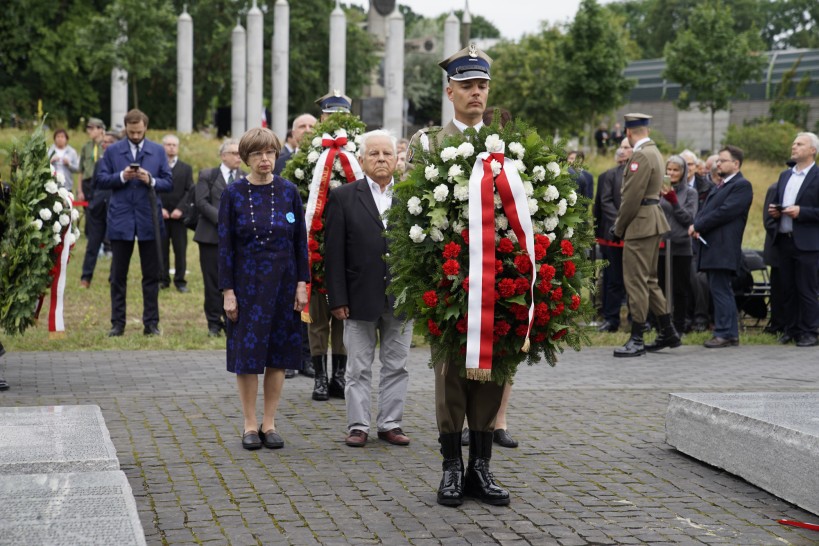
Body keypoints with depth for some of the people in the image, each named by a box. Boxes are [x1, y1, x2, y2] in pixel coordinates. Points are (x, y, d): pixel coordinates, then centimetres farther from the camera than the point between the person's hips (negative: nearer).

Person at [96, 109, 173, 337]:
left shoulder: (158, 151, 6)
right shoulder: (112, 151, 4)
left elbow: (168, 183, 4)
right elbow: (100, 180, 1)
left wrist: (151, 180, -15)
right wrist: (122, 177, -15)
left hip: (149, 220, 1)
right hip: (120, 219, 0)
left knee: (151, 275, 5)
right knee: (118, 275, 5)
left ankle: (151, 323, 12)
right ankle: (118, 323, 12)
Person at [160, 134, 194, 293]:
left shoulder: (186, 168, 10)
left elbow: (190, 192, 3)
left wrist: (180, 209, -10)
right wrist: (159, 208, -10)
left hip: (178, 215, 1)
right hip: (160, 215, 0)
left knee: (180, 250, -1)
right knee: (161, 249, 2)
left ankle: (180, 281, 4)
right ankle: (163, 279, 10)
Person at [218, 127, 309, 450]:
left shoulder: (288, 192, 2)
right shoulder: (233, 194, -2)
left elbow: (301, 241, 5)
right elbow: (225, 245, -2)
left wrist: (302, 283, -2)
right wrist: (228, 291, -7)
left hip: (283, 283, 1)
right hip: (247, 283, -1)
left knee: (278, 354, 4)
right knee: (247, 353, 1)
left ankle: (269, 423, 14)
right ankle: (250, 425, 10)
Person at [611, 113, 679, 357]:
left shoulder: (641, 156, -16)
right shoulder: (654, 152, 15)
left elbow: (632, 197, -19)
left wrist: (619, 227, -8)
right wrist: (621, 225, 13)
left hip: (641, 224, -10)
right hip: (652, 223, 10)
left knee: (636, 282, -6)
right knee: (649, 280, 16)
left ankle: (637, 340, -3)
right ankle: (668, 333, 21)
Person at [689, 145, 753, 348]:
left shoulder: (742, 185, -7)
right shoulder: (720, 186, 23)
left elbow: (725, 211, -17)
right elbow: (705, 209, 17)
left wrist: (698, 226, -12)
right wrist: (696, 226, -4)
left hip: (723, 248, -9)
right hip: (711, 246, 9)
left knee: (720, 290, -10)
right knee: (720, 291, 11)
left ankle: (725, 333, -7)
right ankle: (729, 333, 15)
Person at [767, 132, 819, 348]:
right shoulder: (785, 176, 16)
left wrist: (801, 212, -19)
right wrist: (774, 211, 4)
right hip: (784, 240, 7)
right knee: (788, 289, 10)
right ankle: (792, 328, 18)